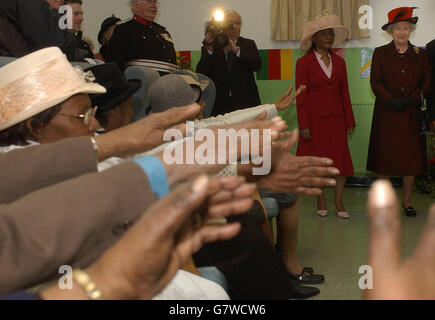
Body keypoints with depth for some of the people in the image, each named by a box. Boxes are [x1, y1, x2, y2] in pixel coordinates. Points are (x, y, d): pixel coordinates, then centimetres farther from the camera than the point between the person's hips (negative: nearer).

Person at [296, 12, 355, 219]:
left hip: (336, 119, 4)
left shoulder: (339, 63, 11)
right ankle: (321, 201, 16)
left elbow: (344, 93, 13)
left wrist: (350, 121, 9)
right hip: (315, 119, -3)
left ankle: (339, 203, 7)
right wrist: (303, 125, -10)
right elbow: (301, 96, -4)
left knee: (341, 159, 0)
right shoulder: (304, 63, -1)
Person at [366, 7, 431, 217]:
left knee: (411, 157, 2)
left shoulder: (420, 55, 8)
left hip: (411, 114, 2)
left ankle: (407, 202, 14)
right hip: (386, 114, -1)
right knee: (384, 157, 0)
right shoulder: (380, 53, 3)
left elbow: (426, 83, 5)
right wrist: (391, 101, -14)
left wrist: (410, 99, -10)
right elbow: (375, 82, -2)